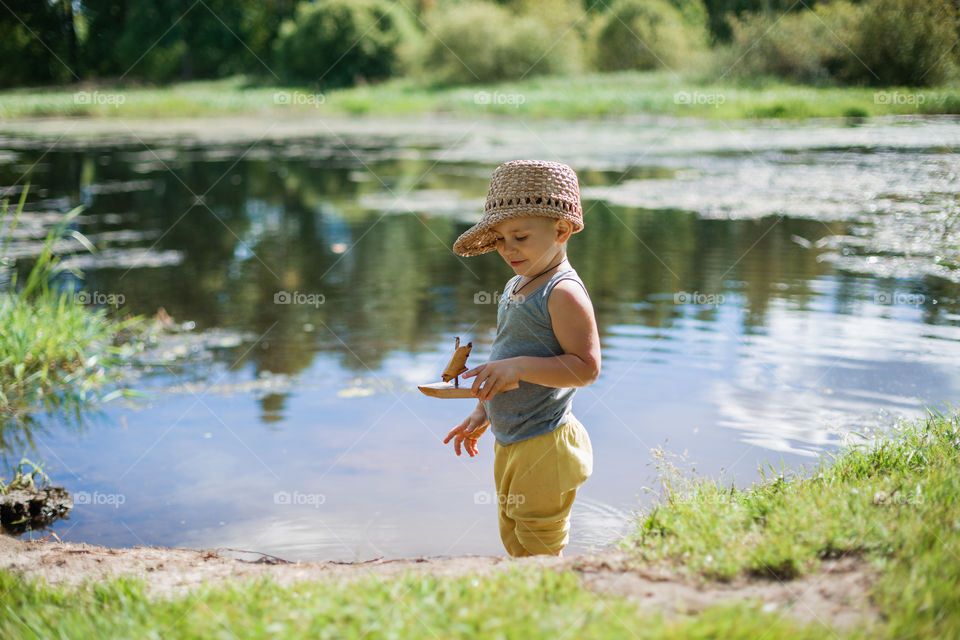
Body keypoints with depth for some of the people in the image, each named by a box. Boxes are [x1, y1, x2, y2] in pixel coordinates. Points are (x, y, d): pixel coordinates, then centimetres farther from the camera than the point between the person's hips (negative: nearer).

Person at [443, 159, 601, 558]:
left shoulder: (563, 293, -18)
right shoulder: (516, 287, 12)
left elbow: (586, 367, -24)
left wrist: (519, 367, -33)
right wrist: (482, 414, 17)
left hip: (545, 446, -10)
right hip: (509, 443, 10)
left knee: (539, 552, -1)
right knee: (513, 540, 20)